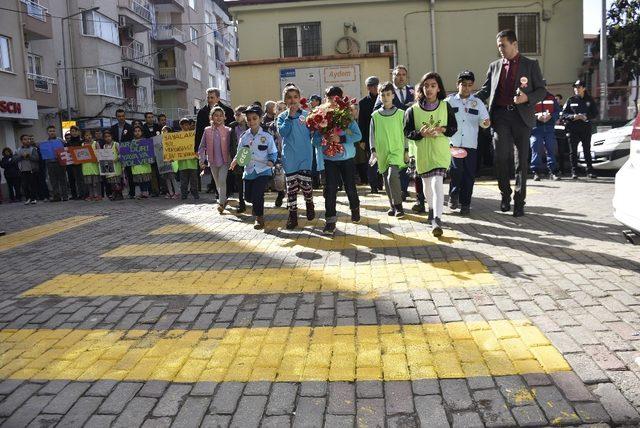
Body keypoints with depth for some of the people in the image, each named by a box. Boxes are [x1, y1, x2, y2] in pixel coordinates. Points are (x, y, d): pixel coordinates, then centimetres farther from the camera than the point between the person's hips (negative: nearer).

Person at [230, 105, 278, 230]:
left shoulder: (267, 136, -5)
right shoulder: (244, 137, 3)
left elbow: (273, 153, 0)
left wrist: (271, 161, -19)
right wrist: (236, 160, -13)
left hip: (263, 170, -4)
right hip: (249, 171, 4)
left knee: (257, 195, -14)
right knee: (248, 197, 10)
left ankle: (259, 218, 9)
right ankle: (256, 205, 46)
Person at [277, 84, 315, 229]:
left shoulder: (306, 115, 3)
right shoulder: (282, 117, 3)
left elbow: (312, 133, 7)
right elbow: (282, 132, -13)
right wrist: (290, 116, -16)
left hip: (305, 156, 0)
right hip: (289, 158, 1)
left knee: (305, 184, 0)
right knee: (291, 187, 5)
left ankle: (309, 204, 31)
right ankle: (293, 216, 14)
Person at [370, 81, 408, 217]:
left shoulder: (400, 114, 3)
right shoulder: (375, 115, 6)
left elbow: (405, 133, 7)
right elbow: (372, 134, 5)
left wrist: (406, 151, 5)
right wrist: (373, 151, -5)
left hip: (397, 151, -3)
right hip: (382, 153, 3)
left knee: (392, 176, -23)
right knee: (387, 180, 8)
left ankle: (398, 206, -15)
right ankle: (393, 206, 21)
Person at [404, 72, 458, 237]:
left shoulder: (445, 106, 1)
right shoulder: (413, 110, -2)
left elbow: (454, 127, 6)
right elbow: (407, 132, 0)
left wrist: (443, 130, -15)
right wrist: (420, 133, -19)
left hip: (440, 151, -2)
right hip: (422, 152, 2)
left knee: (437, 183, -17)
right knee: (427, 184, 17)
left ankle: (437, 220, -20)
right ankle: (432, 209, 42)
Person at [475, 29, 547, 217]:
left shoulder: (530, 65, 7)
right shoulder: (494, 66, 16)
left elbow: (542, 90, 6)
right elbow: (485, 90, 19)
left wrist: (527, 98, -14)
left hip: (521, 116, -1)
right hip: (501, 115, 1)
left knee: (521, 161, 2)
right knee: (501, 156, -11)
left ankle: (519, 202, 10)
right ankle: (505, 194, 11)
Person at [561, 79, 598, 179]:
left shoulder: (589, 100, 10)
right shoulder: (571, 100, 7)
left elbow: (595, 113, 8)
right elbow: (563, 114, 4)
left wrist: (586, 116, -12)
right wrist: (573, 116, -13)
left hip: (586, 128, 0)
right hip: (573, 129, 0)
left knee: (587, 150, 2)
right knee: (573, 151, -1)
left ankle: (590, 171, 6)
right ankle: (574, 172, 4)